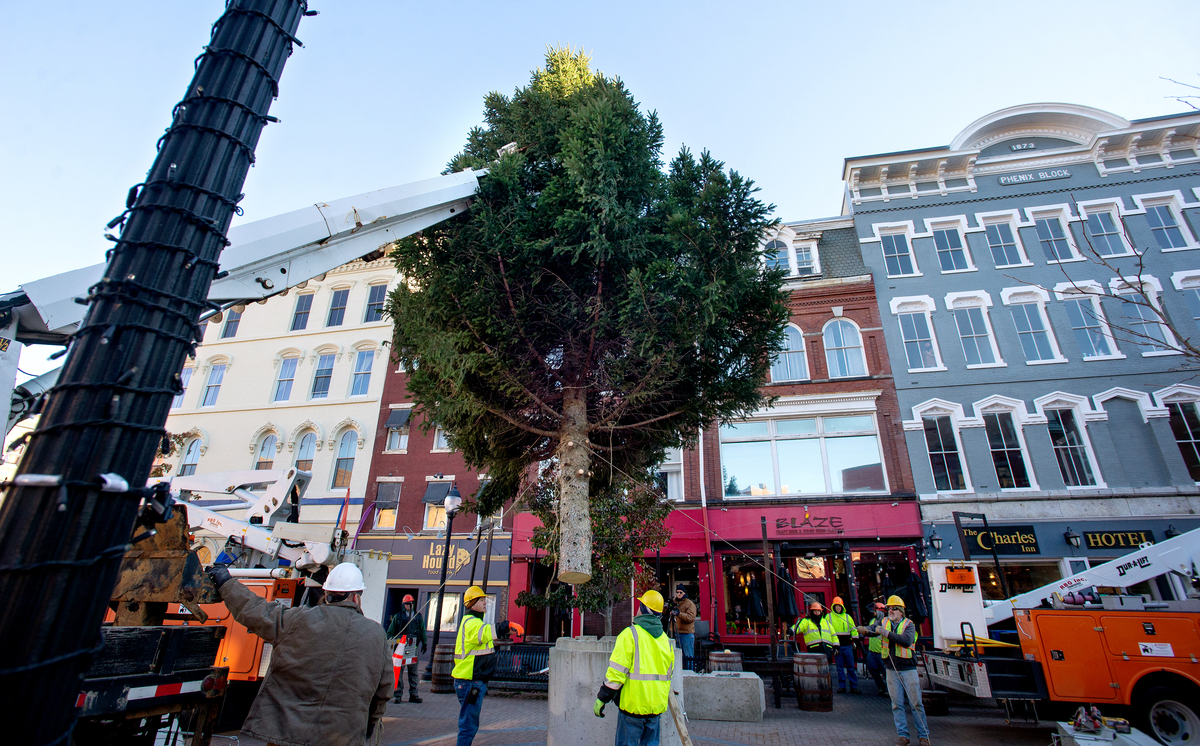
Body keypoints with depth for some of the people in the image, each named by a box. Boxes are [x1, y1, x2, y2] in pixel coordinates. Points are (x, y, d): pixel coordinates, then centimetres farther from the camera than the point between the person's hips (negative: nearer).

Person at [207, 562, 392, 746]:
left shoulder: (302, 619, -12)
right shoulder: (377, 635, -5)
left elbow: (255, 612, -3)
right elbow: (383, 690, 4)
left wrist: (225, 583, 12)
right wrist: (370, 723, 23)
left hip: (284, 731, -1)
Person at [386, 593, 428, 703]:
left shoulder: (418, 616, 12)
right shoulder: (398, 616, 5)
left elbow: (423, 631, 18)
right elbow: (390, 631, 9)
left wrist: (424, 643, 13)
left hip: (413, 648, 2)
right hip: (400, 647, -2)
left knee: (413, 671, 6)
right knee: (399, 671, -1)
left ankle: (413, 694, 13)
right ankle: (398, 694, 8)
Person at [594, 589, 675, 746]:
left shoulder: (630, 634, -12)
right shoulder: (665, 639, 7)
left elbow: (616, 672, -15)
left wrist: (601, 698, -7)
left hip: (633, 704, -5)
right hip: (656, 706, 6)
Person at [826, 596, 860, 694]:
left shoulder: (847, 617, 9)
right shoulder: (829, 617, 4)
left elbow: (853, 629, 14)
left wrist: (855, 640, 4)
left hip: (847, 645, 1)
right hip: (836, 645, -1)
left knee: (851, 667, 3)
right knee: (840, 667, 3)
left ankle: (854, 687, 10)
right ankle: (842, 686, 11)